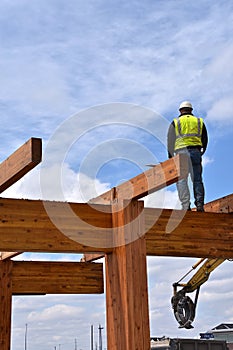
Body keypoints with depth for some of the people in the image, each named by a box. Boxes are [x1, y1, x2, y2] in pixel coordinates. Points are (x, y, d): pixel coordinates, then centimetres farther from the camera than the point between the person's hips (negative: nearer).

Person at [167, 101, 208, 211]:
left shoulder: (175, 122, 10)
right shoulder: (199, 121, 17)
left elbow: (170, 140, 7)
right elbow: (205, 139, 19)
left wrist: (170, 155, 13)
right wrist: (202, 151, 32)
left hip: (181, 152, -2)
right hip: (196, 151, 2)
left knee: (182, 180, -4)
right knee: (197, 179, 5)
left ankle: (186, 205, -14)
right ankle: (199, 204, -4)